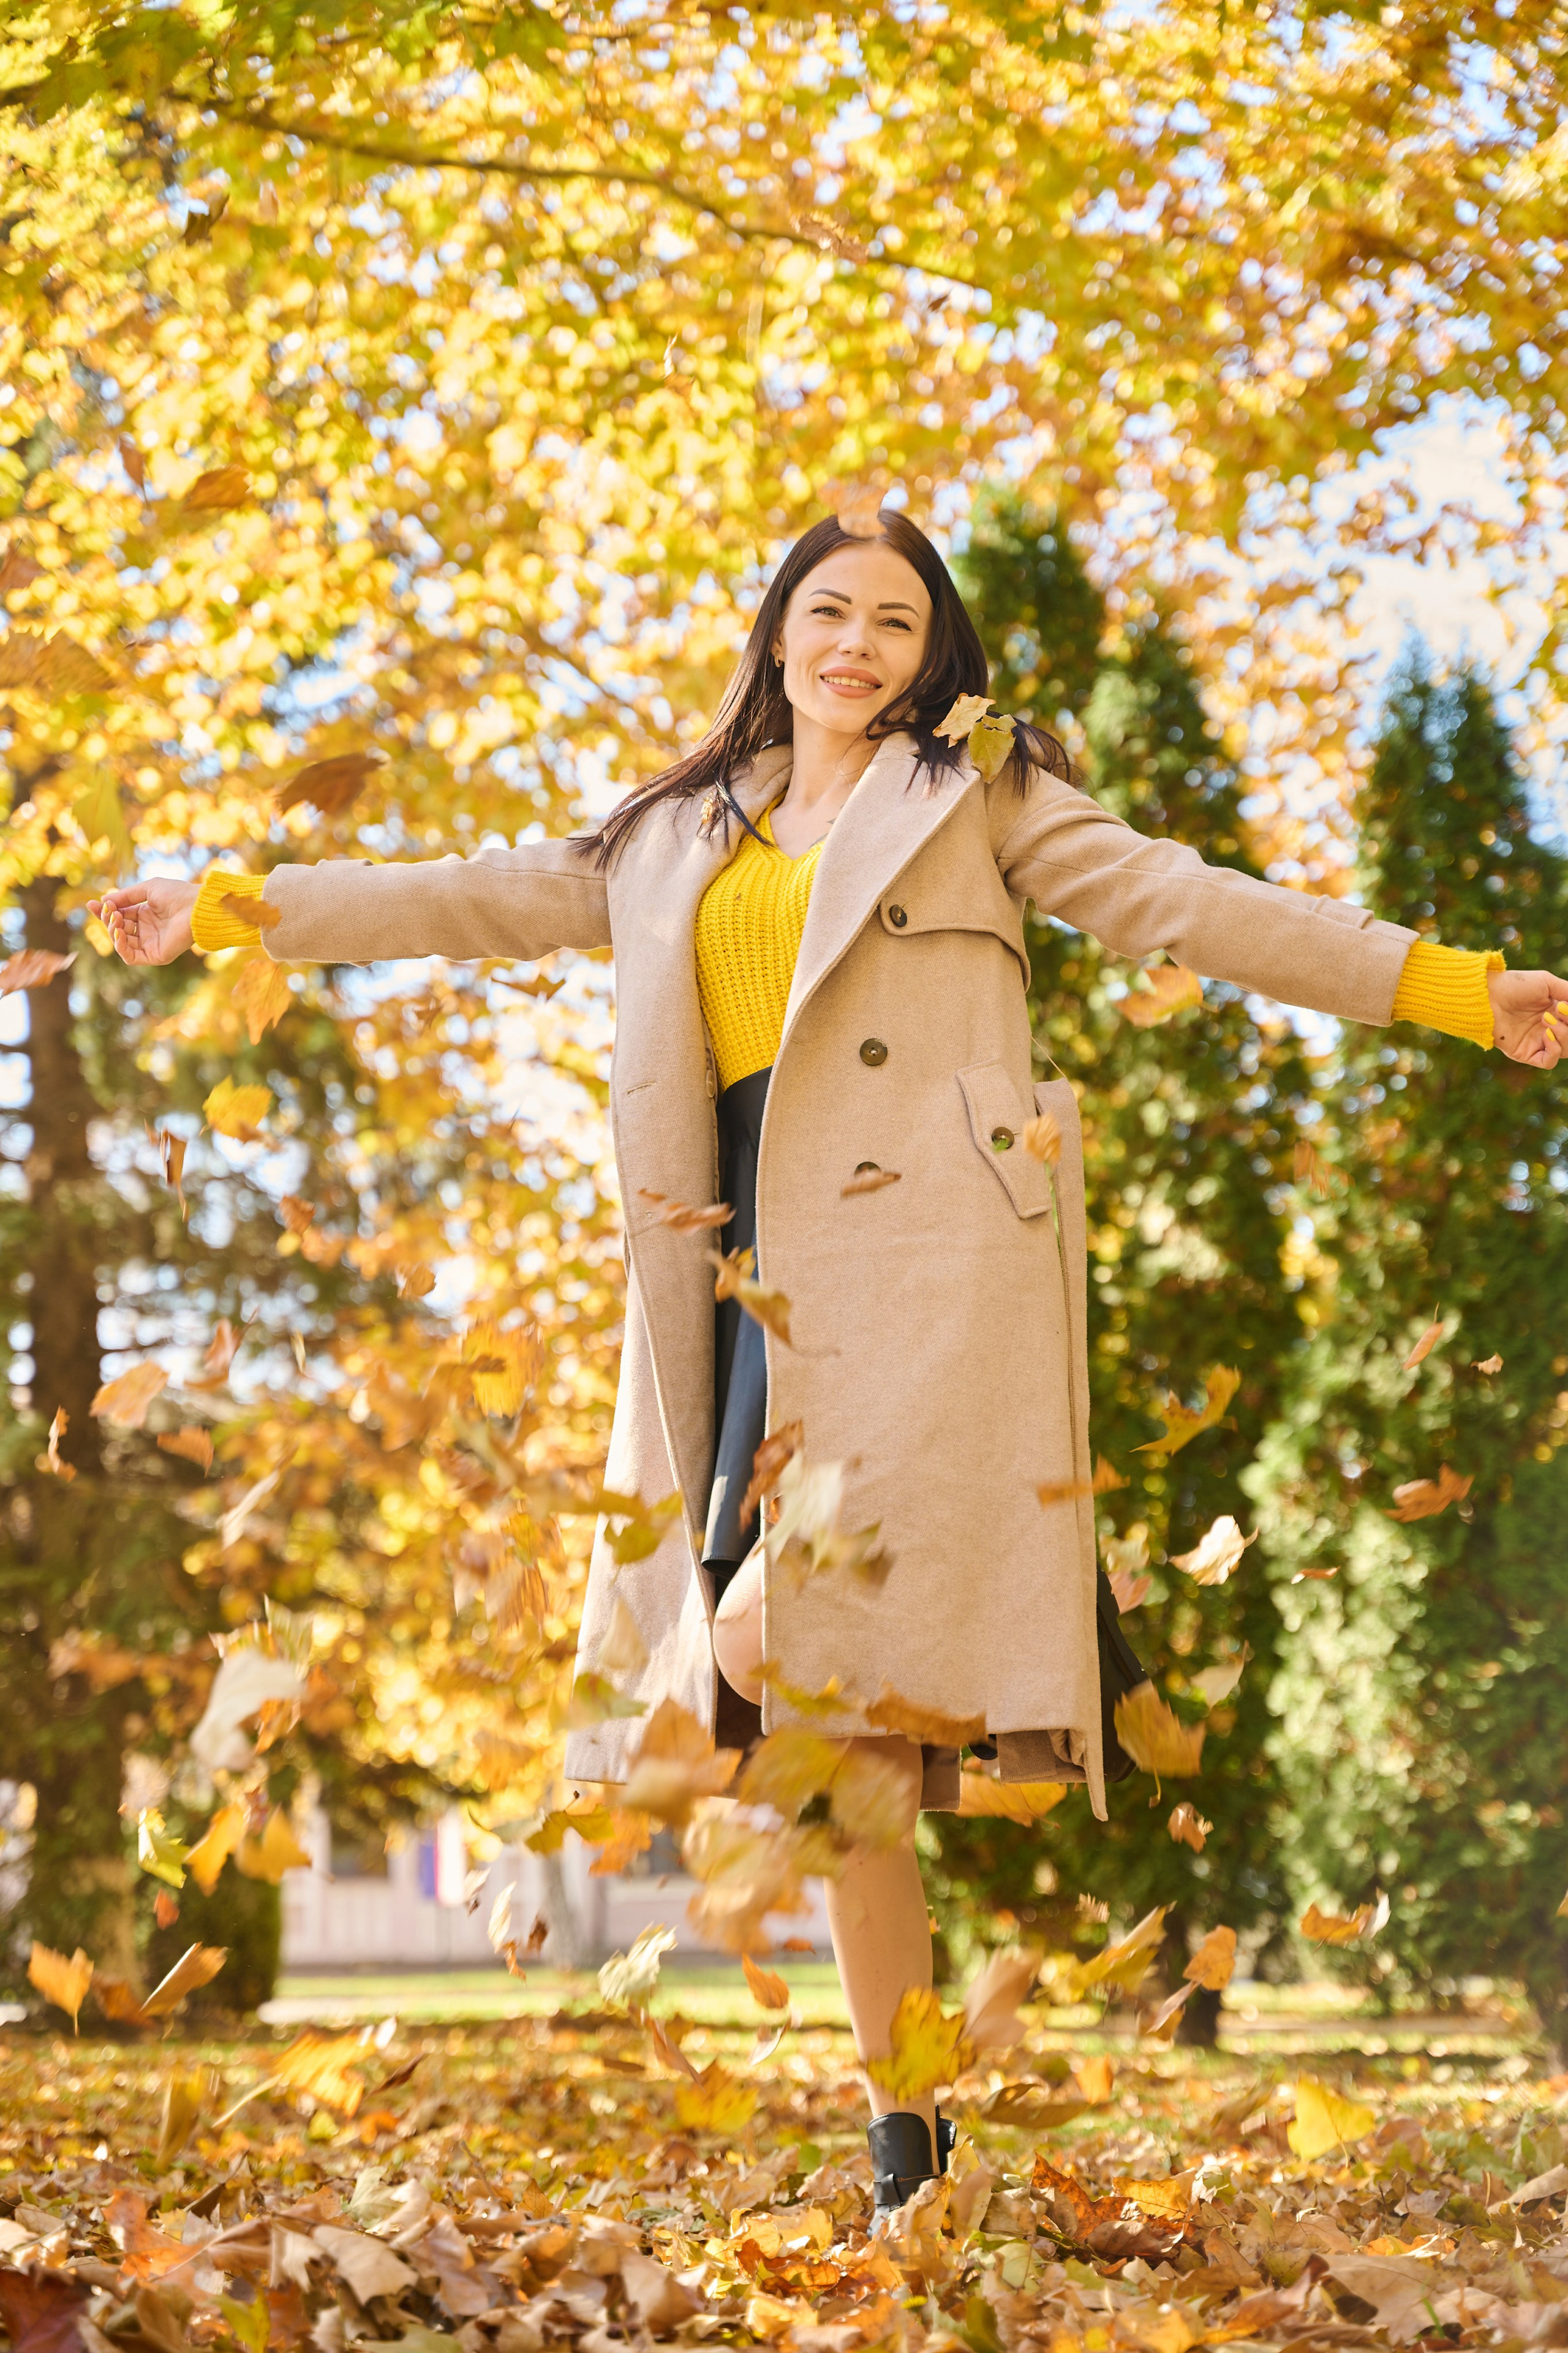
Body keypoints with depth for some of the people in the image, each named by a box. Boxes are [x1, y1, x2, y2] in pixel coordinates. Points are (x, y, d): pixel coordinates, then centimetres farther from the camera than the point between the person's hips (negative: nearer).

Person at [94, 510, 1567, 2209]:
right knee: (829, 1724, 0)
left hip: (929, 1257, -4)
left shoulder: (977, 803, 15)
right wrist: (231, 911, 24)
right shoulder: (679, 842, 25)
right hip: (760, 1279, 4)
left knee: (780, 1643, -23)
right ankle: (906, 2148, 4)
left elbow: (1185, 904, 8)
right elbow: (472, 902, 27)